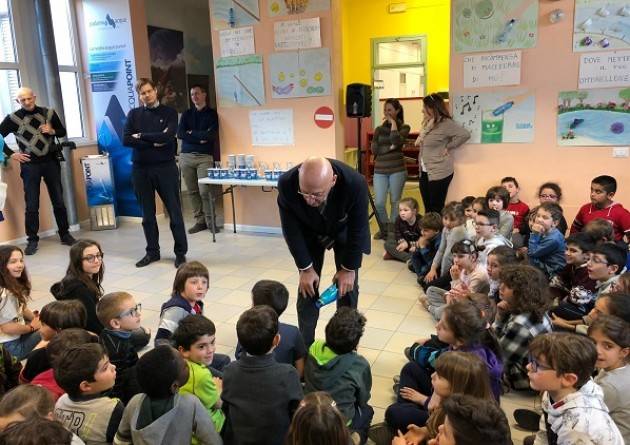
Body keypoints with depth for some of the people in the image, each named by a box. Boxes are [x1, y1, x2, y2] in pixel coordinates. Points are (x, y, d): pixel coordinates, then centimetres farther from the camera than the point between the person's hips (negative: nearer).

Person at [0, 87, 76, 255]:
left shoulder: (49, 113, 3)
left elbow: (63, 132, 12)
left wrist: (52, 131, -8)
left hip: (51, 162, 2)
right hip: (30, 165, -1)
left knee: (58, 201, 8)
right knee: (31, 205, 1)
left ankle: (65, 234, 19)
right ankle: (32, 240, 9)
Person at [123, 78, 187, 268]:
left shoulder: (169, 113, 2)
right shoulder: (134, 114, 9)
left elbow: (166, 136, -15)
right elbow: (126, 140, -5)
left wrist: (141, 136, -6)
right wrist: (154, 143, -11)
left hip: (165, 167, -3)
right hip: (140, 169, 3)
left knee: (174, 212, 0)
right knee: (147, 214, 10)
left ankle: (181, 252, 9)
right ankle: (152, 251, 21)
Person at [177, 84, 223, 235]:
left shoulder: (212, 114, 6)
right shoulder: (186, 114, 16)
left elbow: (211, 135, -9)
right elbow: (180, 133, 1)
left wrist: (191, 134, -1)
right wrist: (200, 138, -7)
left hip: (205, 157, -3)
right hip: (186, 156, 4)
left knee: (205, 191, -12)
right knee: (192, 191, 3)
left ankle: (210, 221, -1)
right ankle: (199, 221, 12)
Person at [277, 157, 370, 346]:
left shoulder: (355, 184, -40)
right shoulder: (286, 184, -36)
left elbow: (358, 229, -24)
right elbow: (291, 229, -21)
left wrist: (349, 268, -16)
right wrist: (305, 267, -16)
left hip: (344, 231, -1)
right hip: (309, 232, 1)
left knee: (348, 285, -1)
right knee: (307, 285, -2)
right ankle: (305, 344, 15)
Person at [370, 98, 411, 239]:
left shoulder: (404, 127, 2)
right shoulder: (379, 129, 11)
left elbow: (396, 142, -18)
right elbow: (374, 149, 1)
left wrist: (393, 123, -10)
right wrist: (389, 148, -11)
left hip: (397, 170, -2)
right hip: (380, 171, 3)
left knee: (395, 202, 4)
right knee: (378, 203, -2)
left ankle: (393, 230, 18)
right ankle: (385, 228, 20)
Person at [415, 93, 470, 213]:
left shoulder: (445, 123, -14)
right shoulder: (427, 123, 12)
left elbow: (465, 134, -22)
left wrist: (448, 147, -15)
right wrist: (419, 140, 6)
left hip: (439, 173, -8)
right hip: (424, 172, 8)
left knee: (436, 209, -1)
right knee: (428, 208, 13)